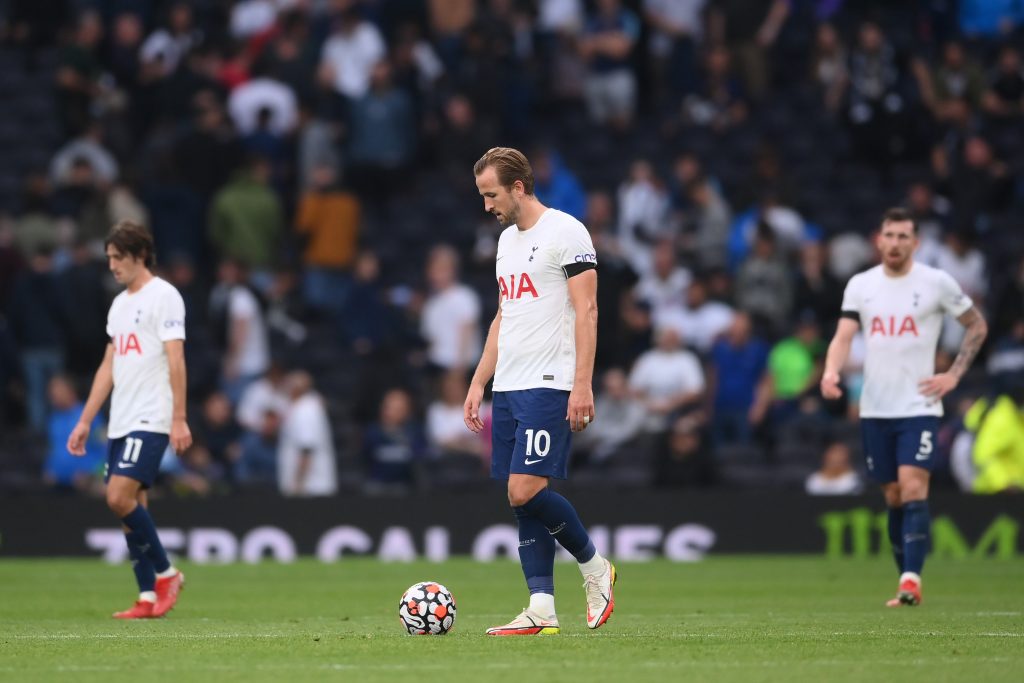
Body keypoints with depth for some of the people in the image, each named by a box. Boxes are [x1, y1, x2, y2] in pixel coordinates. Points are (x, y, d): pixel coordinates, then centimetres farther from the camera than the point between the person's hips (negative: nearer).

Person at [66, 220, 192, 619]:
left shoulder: (163, 296, -7)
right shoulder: (119, 304, 18)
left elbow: (176, 360, -13)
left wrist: (179, 420, -19)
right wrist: (85, 422, 17)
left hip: (151, 421, -8)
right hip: (120, 422, 8)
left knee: (120, 497, -18)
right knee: (129, 507, 4)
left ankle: (166, 573, -3)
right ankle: (149, 599, 6)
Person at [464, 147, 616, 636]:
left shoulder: (565, 231, -8)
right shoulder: (507, 239, 18)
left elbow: (586, 311, -12)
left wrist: (582, 385, -19)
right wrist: (478, 383, 18)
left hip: (550, 387, -9)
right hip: (508, 389, 9)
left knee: (525, 491, -16)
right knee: (521, 502, 3)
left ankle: (595, 567, 4)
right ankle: (542, 610, 4)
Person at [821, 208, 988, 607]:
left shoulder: (936, 282, -2)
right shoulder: (860, 285, 6)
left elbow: (977, 326, 8)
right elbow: (844, 335, -3)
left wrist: (954, 375, -1)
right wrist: (831, 372, -24)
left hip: (918, 406, -3)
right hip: (874, 409, 3)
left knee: (913, 489, -17)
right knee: (893, 497, 7)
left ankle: (911, 580, -23)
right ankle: (908, 583, 15)